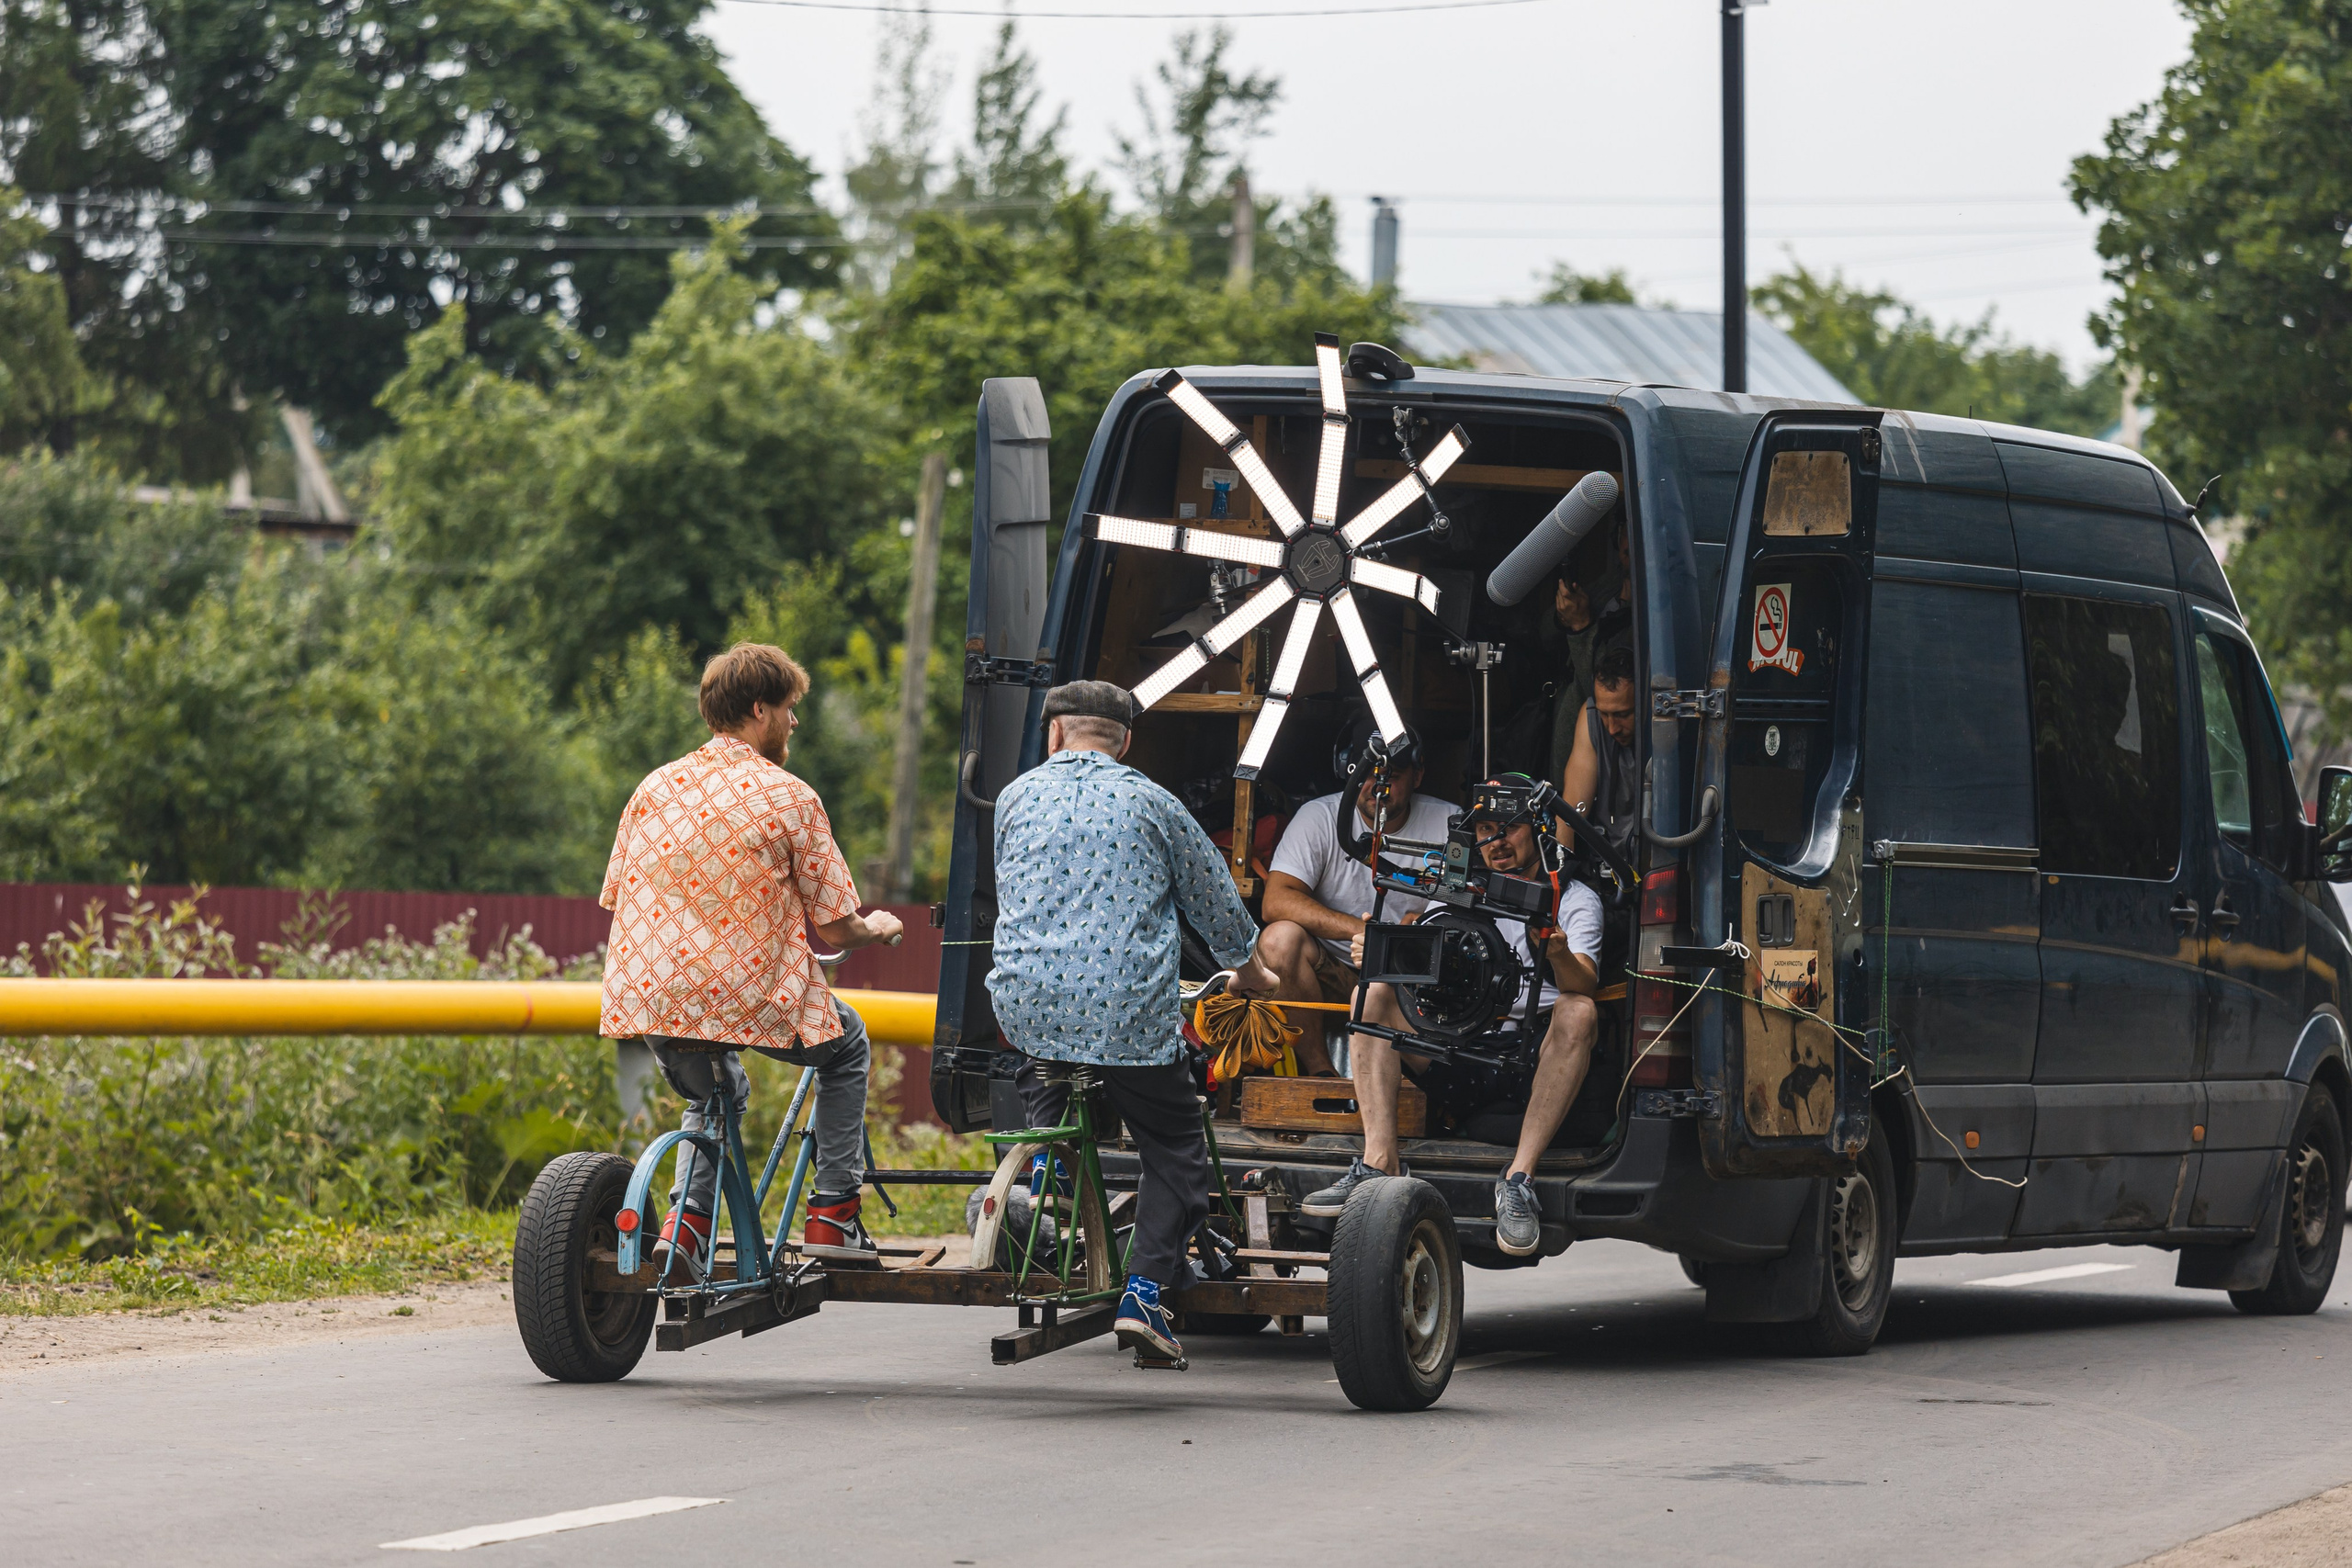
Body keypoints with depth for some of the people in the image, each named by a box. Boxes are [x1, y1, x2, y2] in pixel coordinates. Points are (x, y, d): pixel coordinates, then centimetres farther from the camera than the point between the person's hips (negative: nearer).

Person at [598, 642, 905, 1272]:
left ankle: (687, 1215, 12)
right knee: (846, 1045, 26)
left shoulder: (655, 786, 8)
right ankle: (833, 1211, 20)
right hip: (748, 997, -5)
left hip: (649, 998, 5)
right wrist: (878, 929, 21)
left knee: (715, 1095, 35)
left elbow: (616, 899, 14)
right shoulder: (790, 799, -5)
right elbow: (833, 930, -3)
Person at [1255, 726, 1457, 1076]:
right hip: (1332, 975, 1)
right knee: (1280, 938, -29)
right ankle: (1319, 1070, -20)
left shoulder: (1447, 824, 0)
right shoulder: (1319, 818, -3)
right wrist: (1358, 929, -27)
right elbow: (1276, 902, -15)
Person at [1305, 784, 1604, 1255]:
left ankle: (1520, 1177, -39)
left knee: (1578, 1011, -34)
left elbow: (1584, 983, -14)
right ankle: (1379, 1161, -27)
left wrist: (1560, 956, -38)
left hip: (1537, 1057, -3)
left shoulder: (1574, 900, 5)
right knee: (1374, 993, -13)